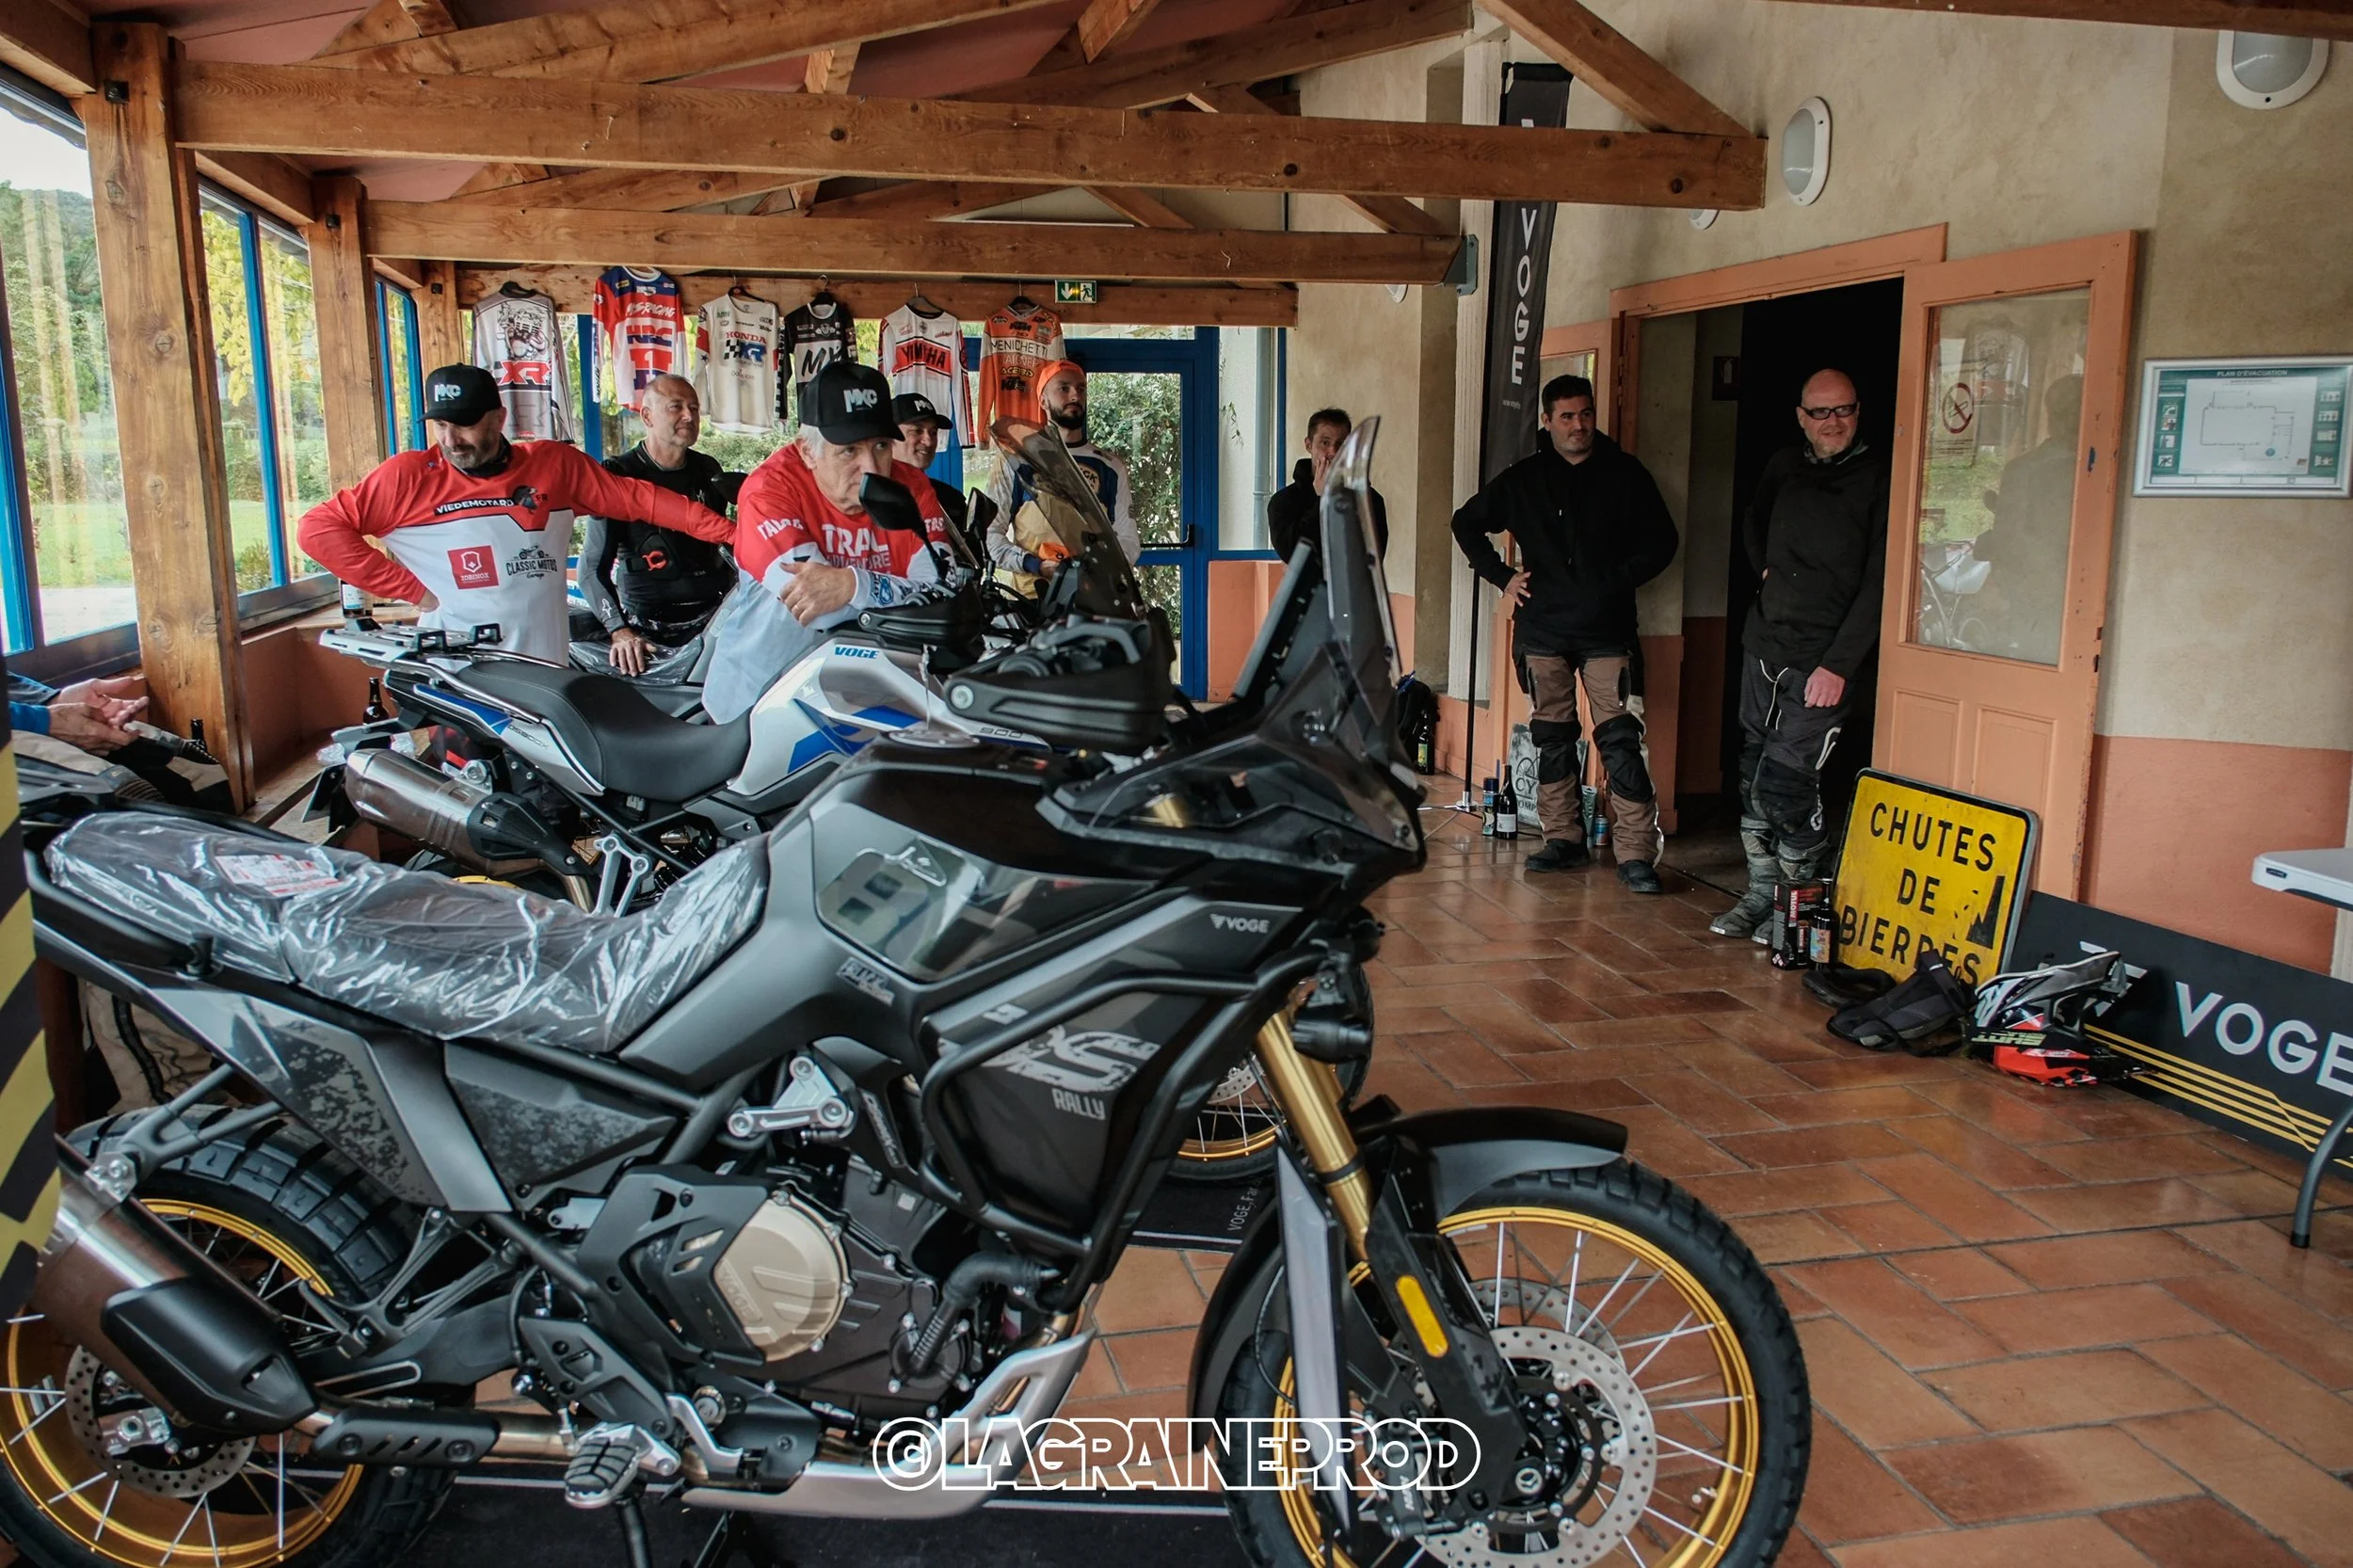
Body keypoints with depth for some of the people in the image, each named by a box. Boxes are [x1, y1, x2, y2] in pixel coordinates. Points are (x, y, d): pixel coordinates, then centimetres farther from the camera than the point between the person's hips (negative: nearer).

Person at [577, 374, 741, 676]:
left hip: (715, 615, 5)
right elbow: (592, 568, -5)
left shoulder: (708, 470, 14)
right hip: (651, 629, -4)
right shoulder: (617, 477, -1)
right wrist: (619, 631, -22)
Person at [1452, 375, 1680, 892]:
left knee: (1620, 739, -9)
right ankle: (1564, 839, 20)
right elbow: (1467, 523, 18)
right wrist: (1501, 576, 8)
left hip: (1607, 631, -2)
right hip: (1542, 631, 3)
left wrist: (1622, 579, -5)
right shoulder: (1523, 479, 8)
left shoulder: (1624, 474, 3)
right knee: (1552, 737, 8)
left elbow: (1662, 539, 8)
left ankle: (1636, 853, -8)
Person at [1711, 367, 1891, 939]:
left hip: (1822, 661, -6)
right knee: (1754, 778, 9)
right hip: (1763, 646, 6)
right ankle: (1761, 895, 21)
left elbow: (1877, 585, -12)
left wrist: (1839, 664, -17)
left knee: (1784, 782, -10)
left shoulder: (1879, 479, -7)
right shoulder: (1784, 467, 10)